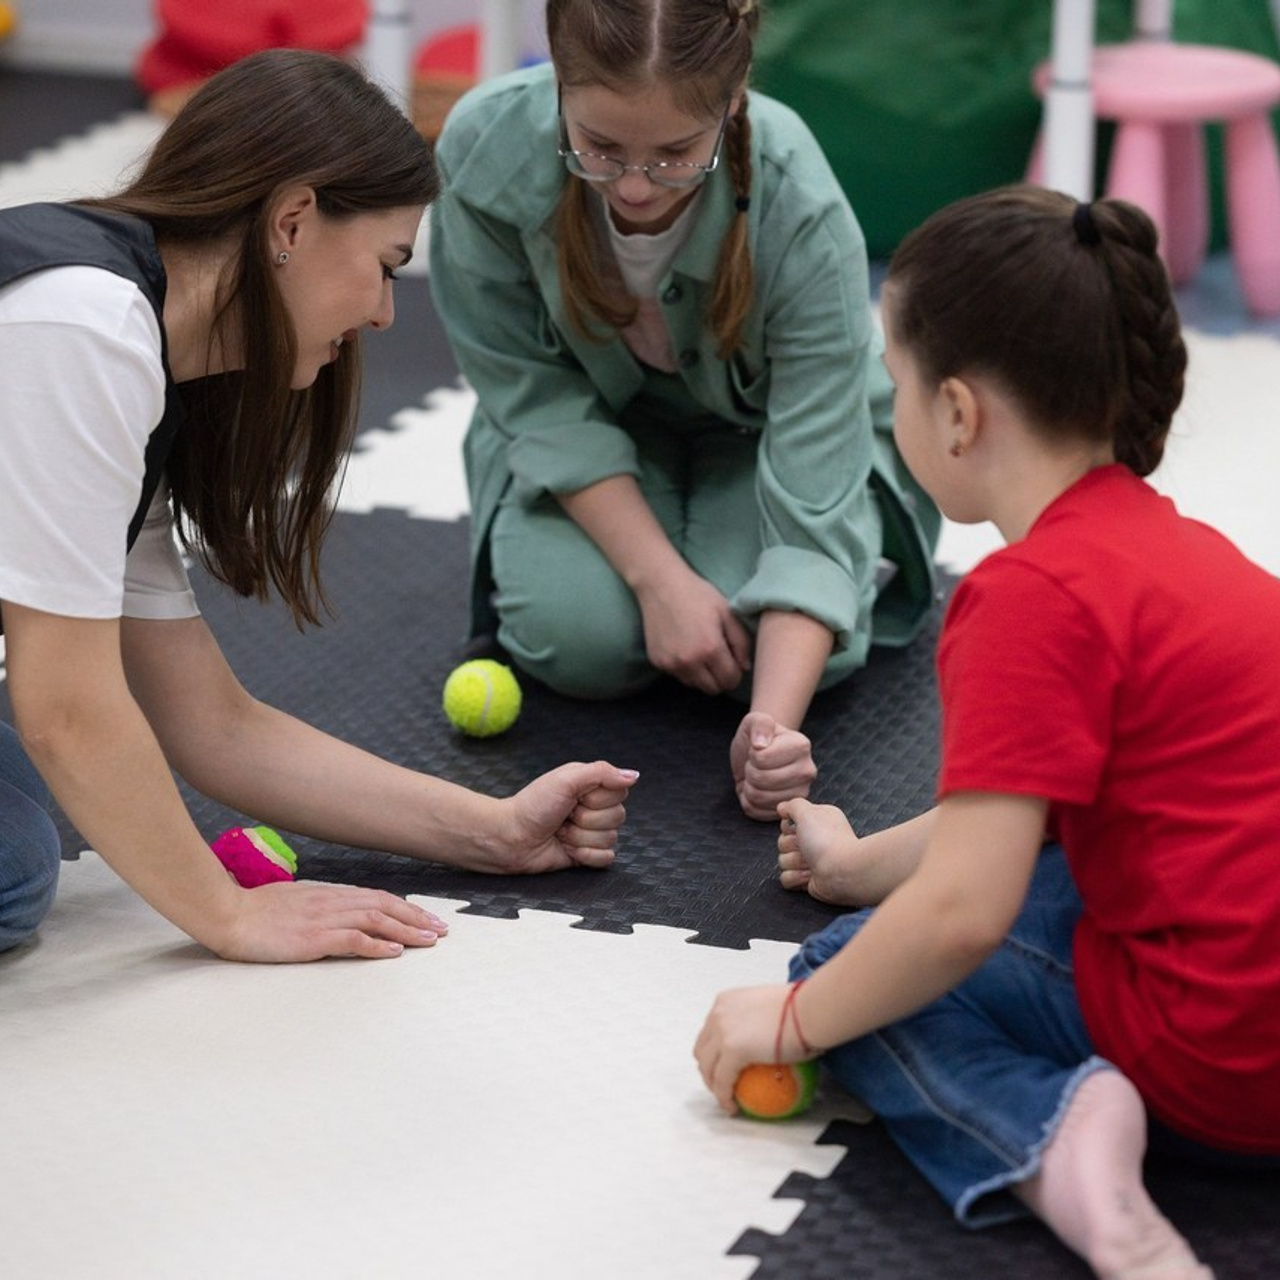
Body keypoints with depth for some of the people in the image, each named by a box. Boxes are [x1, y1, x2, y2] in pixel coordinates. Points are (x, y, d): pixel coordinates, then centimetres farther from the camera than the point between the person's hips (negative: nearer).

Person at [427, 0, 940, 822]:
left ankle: (864, 565, 10)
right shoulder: (485, 152, -32)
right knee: (577, 635, -25)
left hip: (763, 435, -1)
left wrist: (774, 722, -49)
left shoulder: (802, 213, -36)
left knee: (770, 650, -26)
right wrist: (657, 575, -28)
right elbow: (534, 393, -18)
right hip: (594, 437, 1)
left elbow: (809, 501, -35)